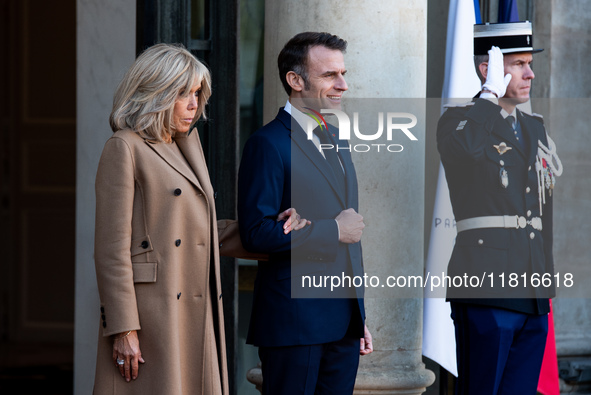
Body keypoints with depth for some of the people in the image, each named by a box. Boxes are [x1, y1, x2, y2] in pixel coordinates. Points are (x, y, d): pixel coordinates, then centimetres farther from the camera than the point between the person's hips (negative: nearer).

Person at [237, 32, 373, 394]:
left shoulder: (337, 143, 18)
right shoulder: (269, 144, -9)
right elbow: (256, 232, -19)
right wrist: (334, 231, -13)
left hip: (344, 322, 8)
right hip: (294, 322, -8)